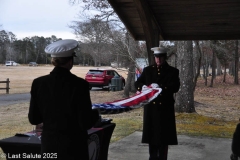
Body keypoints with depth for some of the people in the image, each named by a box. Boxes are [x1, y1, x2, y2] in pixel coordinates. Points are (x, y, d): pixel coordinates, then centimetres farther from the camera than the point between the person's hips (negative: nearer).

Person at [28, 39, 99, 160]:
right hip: (74, 147, -3)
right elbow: (85, 123, -15)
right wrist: (95, 114, 6)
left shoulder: (39, 83, -6)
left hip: (49, 146, 3)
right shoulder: (79, 84, -16)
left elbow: (33, 119, 1)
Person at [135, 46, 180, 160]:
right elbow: (137, 83, 9)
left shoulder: (173, 71, 4)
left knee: (164, 135, 2)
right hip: (150, 107, 2)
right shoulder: (147, 70, 11)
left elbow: (175, 87, -8)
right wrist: (142, 87, -14)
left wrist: (160, 87, -23)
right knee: (151, 133, 7)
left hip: (165, 108, -2)